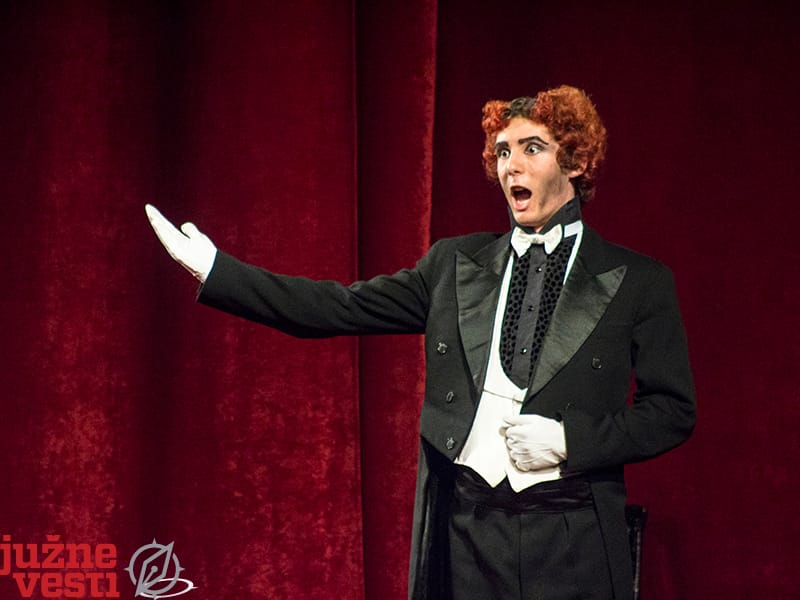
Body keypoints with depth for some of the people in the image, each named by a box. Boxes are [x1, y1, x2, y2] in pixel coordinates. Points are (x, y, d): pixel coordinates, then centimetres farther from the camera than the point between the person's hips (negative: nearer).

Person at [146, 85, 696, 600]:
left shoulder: (639, 282, 3)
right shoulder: (455, 265, 11)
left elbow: (673, 411, 2)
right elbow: (343, 307, 6)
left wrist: (568, 440, -12)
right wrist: (214, 270, 1)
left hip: (570, 544, -2)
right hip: (464, 529, 2)